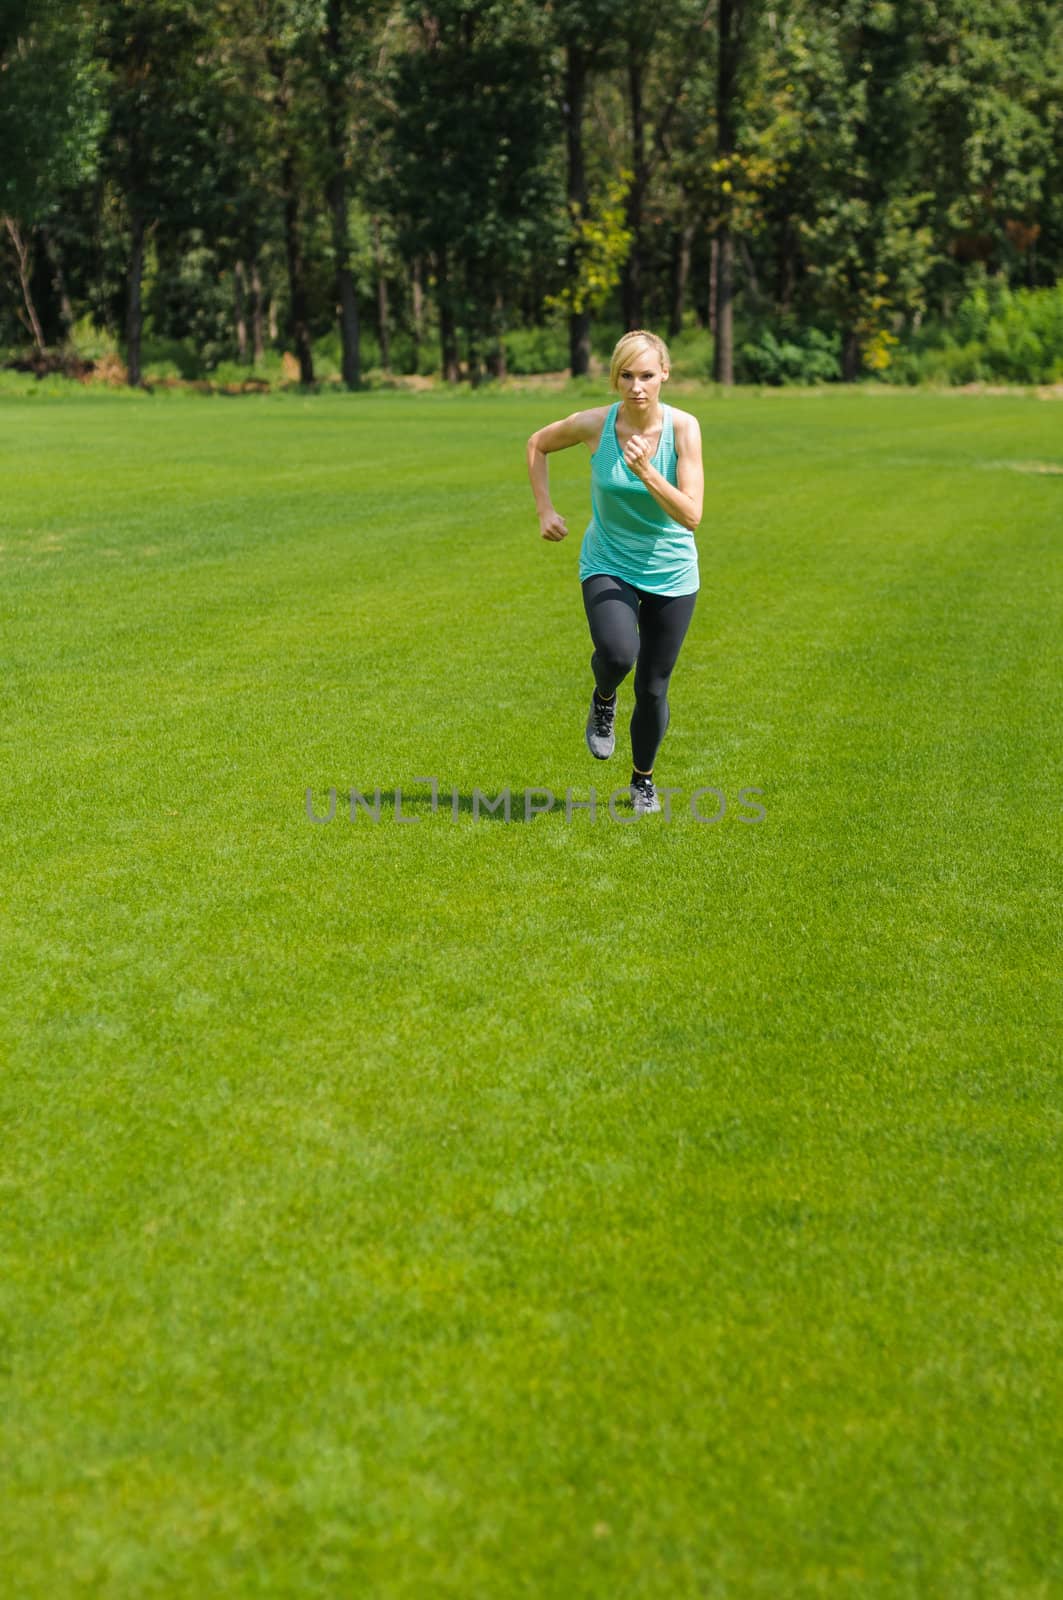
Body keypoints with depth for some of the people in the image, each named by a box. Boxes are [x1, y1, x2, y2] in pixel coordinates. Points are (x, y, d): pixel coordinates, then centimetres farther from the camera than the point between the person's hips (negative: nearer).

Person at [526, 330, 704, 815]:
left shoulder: (684, 428, -17)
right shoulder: (595, 424, -15)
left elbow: (691, 516, -22)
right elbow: (537, 444, 6)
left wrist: (646, 472, -34)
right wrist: (545, 510, -2)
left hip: (671, 574, 1)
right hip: (608, 566, 0)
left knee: (652, 688, 8)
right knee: (617, 653, -30)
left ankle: (643, 781, 34)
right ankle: (603, 700, 7)